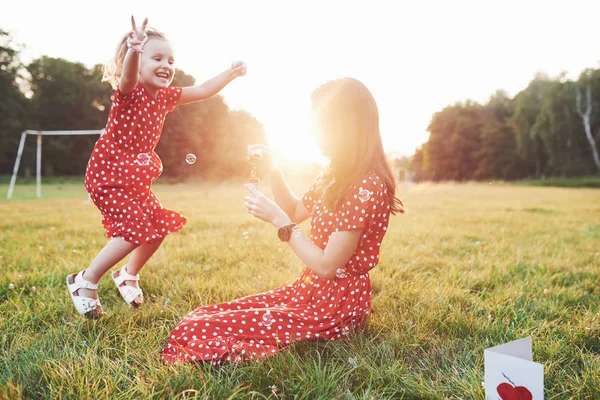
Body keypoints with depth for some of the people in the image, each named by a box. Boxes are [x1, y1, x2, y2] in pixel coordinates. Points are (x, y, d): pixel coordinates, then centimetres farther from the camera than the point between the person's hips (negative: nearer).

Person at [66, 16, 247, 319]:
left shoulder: (166, 97, 5)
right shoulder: (129, 91, -18)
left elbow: (202, 91, 11)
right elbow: (128, 76, -42)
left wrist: (230, 74, 5)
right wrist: (134, 50, -62)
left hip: (138, 178, 8)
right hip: (108, 174, -8)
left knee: (160, 226, 8)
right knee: (135, 228, -18)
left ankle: (129, 274, 31)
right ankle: (84, 281, 0)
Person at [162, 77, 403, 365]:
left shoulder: (366, 187, -21)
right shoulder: (336, 175, 9)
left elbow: (327, 265, -22)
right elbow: (296, 212, 21)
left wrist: (276, 217, -16)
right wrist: (272, 170, 6)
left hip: (335, 308, -9)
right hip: (308, 291, 9)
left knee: (193, 333, -14)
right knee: (198, 318, 2)